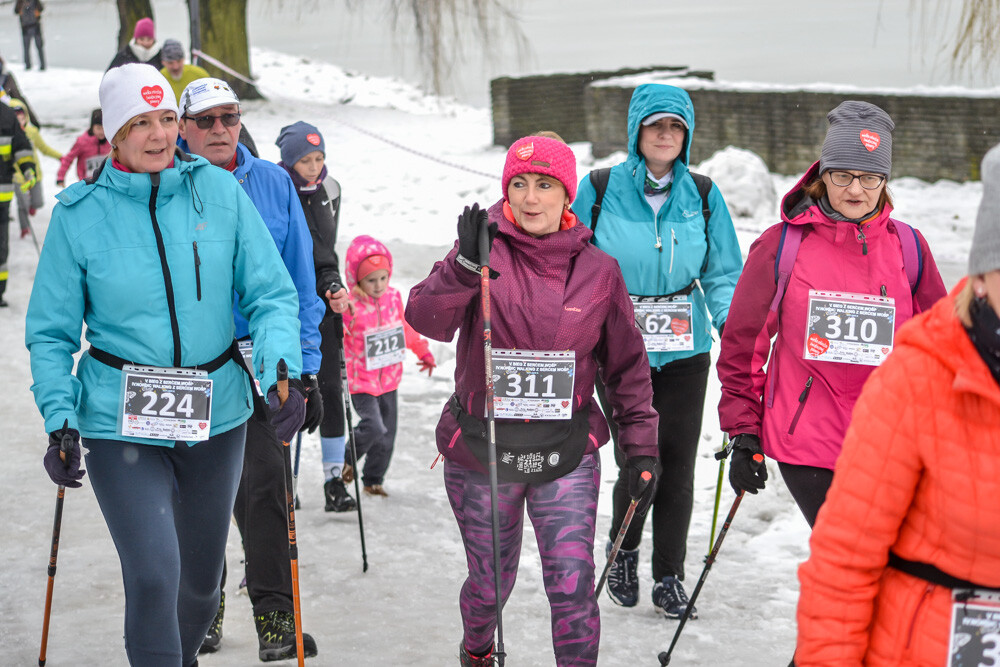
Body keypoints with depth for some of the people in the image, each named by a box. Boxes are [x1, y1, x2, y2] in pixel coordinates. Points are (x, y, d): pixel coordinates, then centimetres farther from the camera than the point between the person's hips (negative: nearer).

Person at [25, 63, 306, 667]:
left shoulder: (220, 192, -4)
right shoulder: (79, 213, -6)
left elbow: (271, 294, -2)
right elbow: (51, 332, 1)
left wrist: (283, 372, -19)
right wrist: (59, 420, -11)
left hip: (216, 413, 3)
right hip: (120, 423, -3)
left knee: (202, 575, 18)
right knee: (154, 575, -17)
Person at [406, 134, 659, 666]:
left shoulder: (598, 270, 1)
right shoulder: (485, 252, -4)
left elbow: (625, 366, 8)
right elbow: (426, 320, -19)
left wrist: (641, 448, 6)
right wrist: (465, 267, -35)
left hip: (567, 454, 0)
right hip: (481, 448, 0)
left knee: (572, 587, -10)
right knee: (490, 583, 15)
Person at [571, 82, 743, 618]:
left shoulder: (703, 196, 3)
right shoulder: (599, 191, -2)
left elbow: (722, 275, 5)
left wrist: (732, 323, -12)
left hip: (684, 351, 2)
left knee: (676, 465, 3)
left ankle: (669, 579, 18)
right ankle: (623, 550, 26)